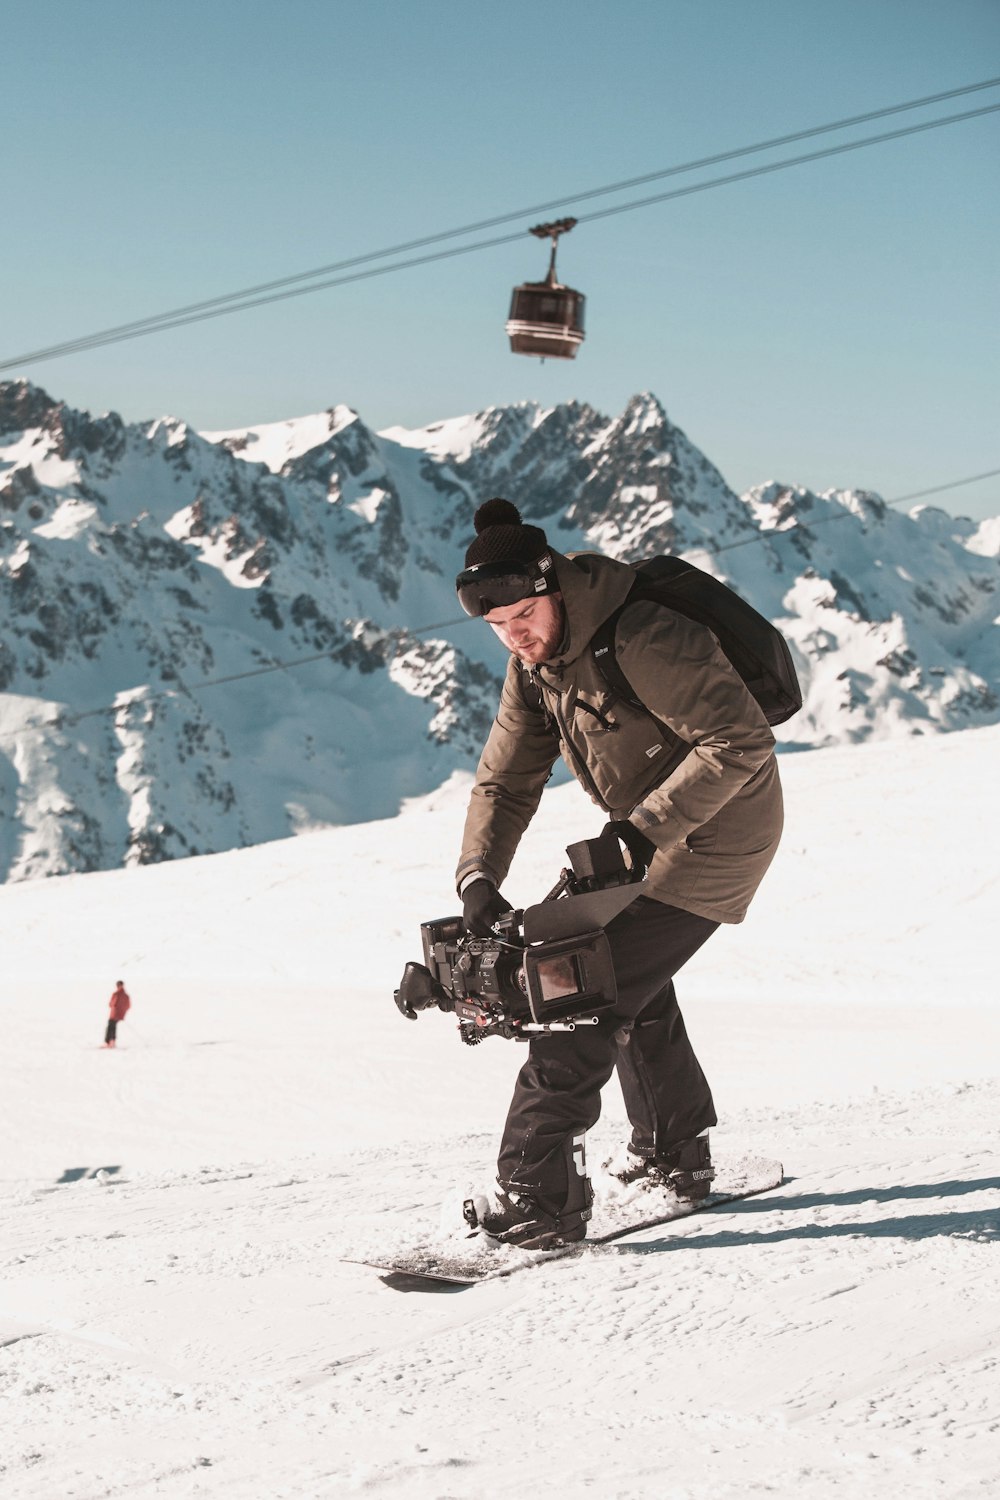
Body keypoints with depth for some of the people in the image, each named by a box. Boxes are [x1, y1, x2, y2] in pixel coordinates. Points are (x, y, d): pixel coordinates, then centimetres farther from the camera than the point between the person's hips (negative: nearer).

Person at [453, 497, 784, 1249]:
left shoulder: (642, 643, -30)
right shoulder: (536, 661, -2)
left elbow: (741, 743, -30)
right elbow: (506, 778, 1)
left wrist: (643, 827, -31)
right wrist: (479, 876, -14)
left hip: (718, 833, -10)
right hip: (656, 832, 10)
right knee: (636, 983, 24)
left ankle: (539, 1196, -15)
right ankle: (675, 1156, 41)